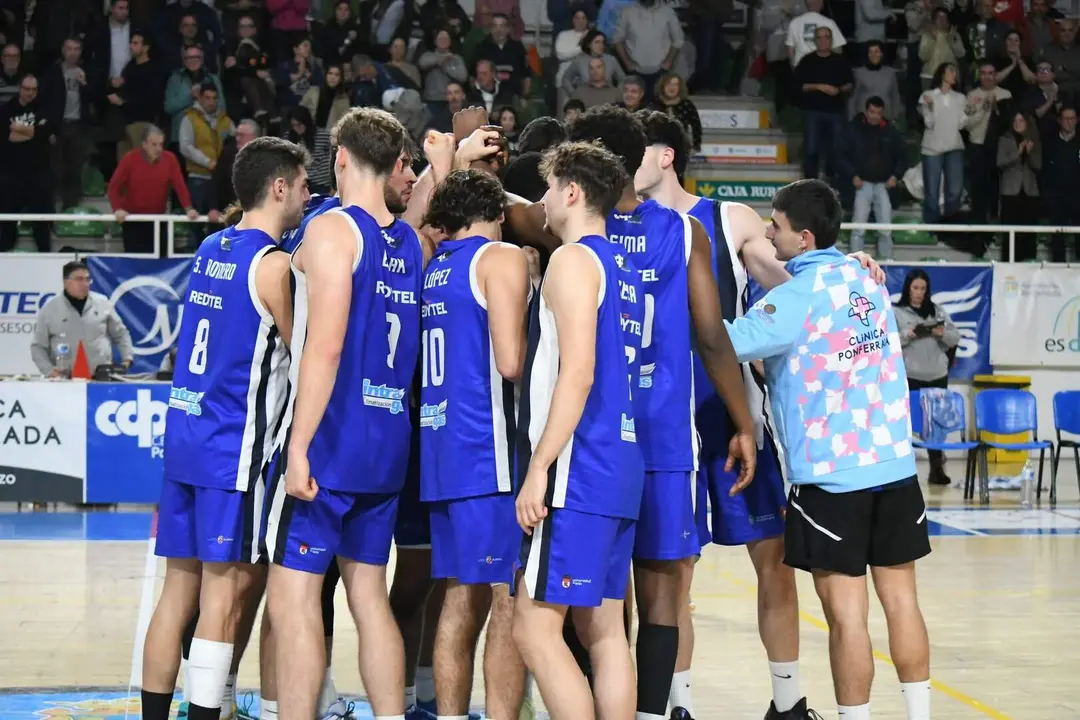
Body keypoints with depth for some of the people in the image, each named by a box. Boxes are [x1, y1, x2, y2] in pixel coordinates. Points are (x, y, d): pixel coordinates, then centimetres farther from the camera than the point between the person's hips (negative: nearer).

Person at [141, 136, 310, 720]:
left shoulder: (211, 250, 13)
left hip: (184, 431, 8)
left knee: (180, 586, 10)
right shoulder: (273, 264, -12)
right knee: (228, 588, -5)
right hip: (235, 447, -8)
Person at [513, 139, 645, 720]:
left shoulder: (573, 260, -9)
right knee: (604, 628, 9)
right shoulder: (622, 269, 18)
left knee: (535, 628, -9)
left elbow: (578, 373, -19)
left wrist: (538, 467, -19)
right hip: (619, 472, 10)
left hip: (577, 474, -9)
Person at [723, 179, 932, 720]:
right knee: (900, 598, 12)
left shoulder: (798, 296, -12)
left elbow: (727, 343, -21)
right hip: (895, 464, 7)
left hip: (829, 473, -7)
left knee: (845, 612, -1)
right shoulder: (867, 278, 11)